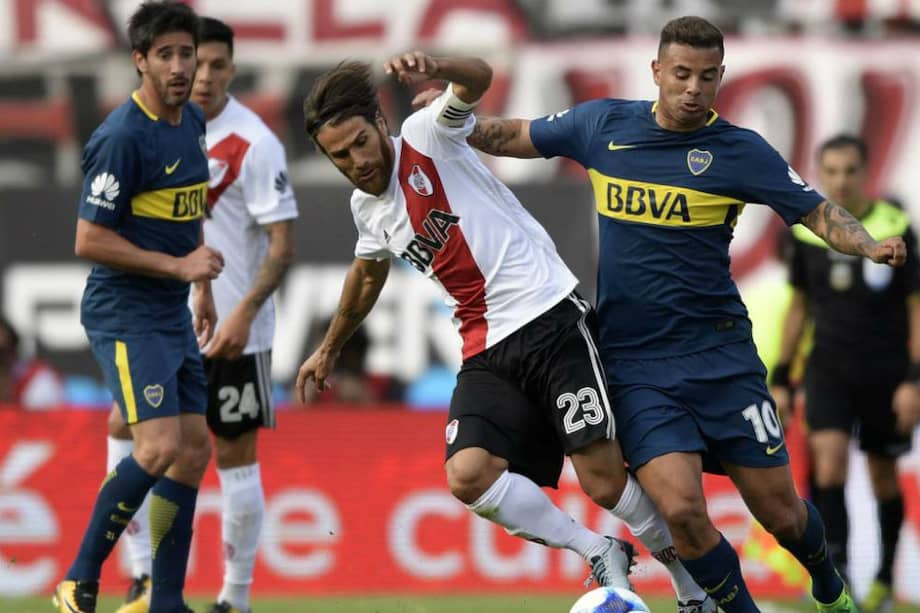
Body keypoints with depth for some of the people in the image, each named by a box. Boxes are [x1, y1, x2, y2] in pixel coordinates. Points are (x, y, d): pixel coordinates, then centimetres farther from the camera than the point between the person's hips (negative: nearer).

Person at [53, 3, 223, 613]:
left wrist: (203, 288, 25)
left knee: (194, 450, 7)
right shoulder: (123, 138, -18)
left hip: (174, 315, 9)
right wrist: (178, 265, -19)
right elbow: (89, 241, -19)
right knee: (159, 447, -19)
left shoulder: (193, 122, 9)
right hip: (125, 316, -9)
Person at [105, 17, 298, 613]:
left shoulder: (254, 142, -13)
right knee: (126, 430, 0)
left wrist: (244, 312, -25)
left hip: (231, 333, -6)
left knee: (236, 458, 0)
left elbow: (283, 244, -15)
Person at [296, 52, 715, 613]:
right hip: (488, 351, 6)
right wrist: (331, 347, 47)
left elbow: (479, 78, -26)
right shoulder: (367, 208, 13)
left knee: (604, 480, -13)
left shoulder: (425, 136, -6)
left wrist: (436, 70, -48)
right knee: (467, 475, -19)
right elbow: (368, 274, 35)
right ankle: (600, 556, -1)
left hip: (551, 317, -6)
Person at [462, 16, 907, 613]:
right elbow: (512, 137, 16)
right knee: (680, 507, -19)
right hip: (635, 365, 1)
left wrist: (870, 245, -25)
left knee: (781, 514, 4)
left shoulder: (740, 151, -3)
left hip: (721, 356, -1)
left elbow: (817, 211, -5)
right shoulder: (603, 124, 4)